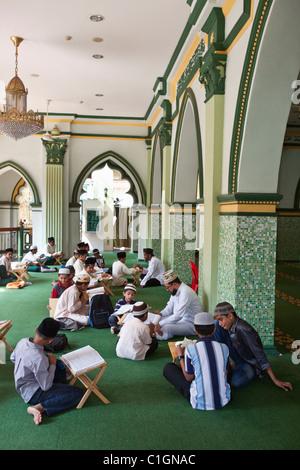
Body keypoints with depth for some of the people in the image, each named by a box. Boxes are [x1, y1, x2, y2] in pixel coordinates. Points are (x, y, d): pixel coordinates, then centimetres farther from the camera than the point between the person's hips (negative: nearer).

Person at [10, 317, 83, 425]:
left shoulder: (22, 341, -12)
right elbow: (46, 386, -25)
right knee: (78, 393, -17)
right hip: (33, 393, -9)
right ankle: (39, 407, -18)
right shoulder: (39, 358, -36)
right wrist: (52, 364, -15)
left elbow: (13, 358, 10)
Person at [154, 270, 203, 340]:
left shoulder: (185, 292, -26)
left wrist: (160, 324, -28)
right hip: (180, 319, 10)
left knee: (166, 327, -31)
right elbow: (169, 308, 14)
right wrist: (160, 314, -7)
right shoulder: (175, 290, 4)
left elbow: (178, 316, -30)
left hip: (191, 324, -10)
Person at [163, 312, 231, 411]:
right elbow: (225, 374, 9)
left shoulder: (190, 349, -15)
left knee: (168, 368, 10)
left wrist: (180, 356, 10)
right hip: (224, 400, 5)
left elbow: (189, 378, -2)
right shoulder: (224, 348, -5)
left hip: (200, 403, -5)